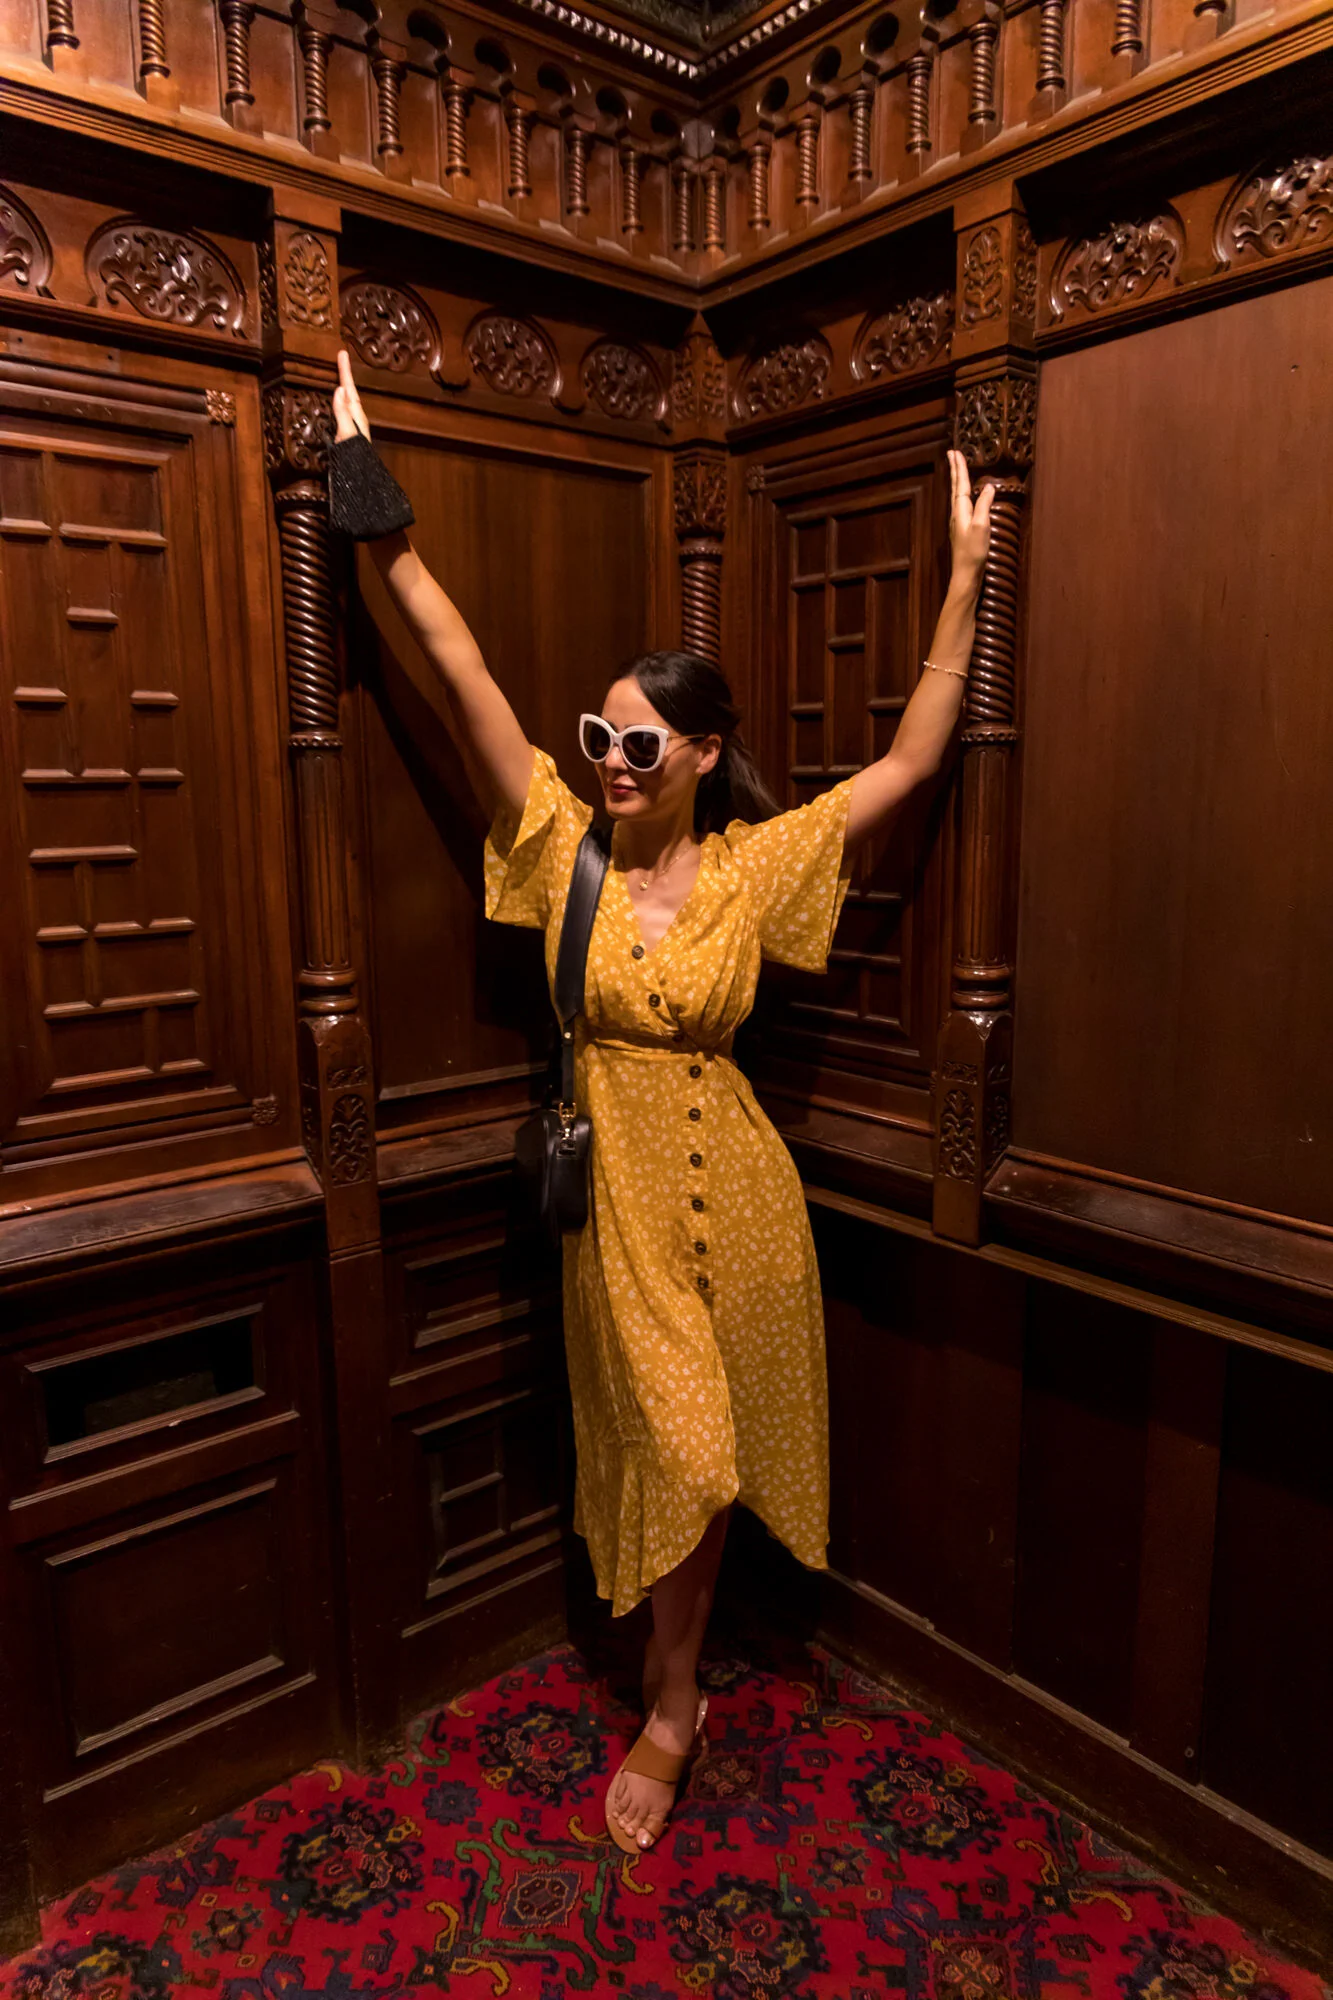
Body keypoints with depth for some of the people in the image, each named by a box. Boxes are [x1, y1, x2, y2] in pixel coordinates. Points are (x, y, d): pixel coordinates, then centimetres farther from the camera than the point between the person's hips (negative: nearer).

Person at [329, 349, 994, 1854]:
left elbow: (910, 760, -6)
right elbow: (462, 671, -9)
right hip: (613, 1184, 0)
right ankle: (678, 1699, 40)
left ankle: (666, 1710, 38)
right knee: (668, 1450, 12)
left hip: (729, 1187, 0)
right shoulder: (568, 847, -5)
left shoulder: (760, 862, -6)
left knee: (699, 1453, 14)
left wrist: (965, 577, -7)